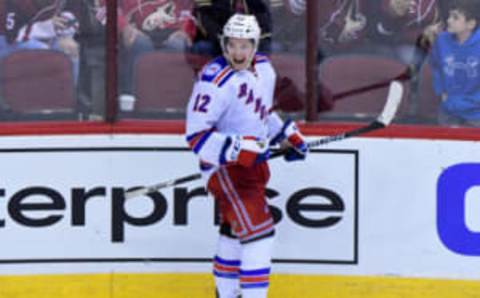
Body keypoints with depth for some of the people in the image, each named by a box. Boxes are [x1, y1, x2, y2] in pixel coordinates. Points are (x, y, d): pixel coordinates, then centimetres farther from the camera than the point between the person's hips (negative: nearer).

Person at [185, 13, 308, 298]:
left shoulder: (264, 68, 4)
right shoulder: (216, 80, -22)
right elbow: (196, 134, -24)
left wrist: (288, 135, 15)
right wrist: (237, 149, -31)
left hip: (253, 161, 9)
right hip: (224, 167, -9)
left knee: (237, 229, 21)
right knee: (258, 229, -18)